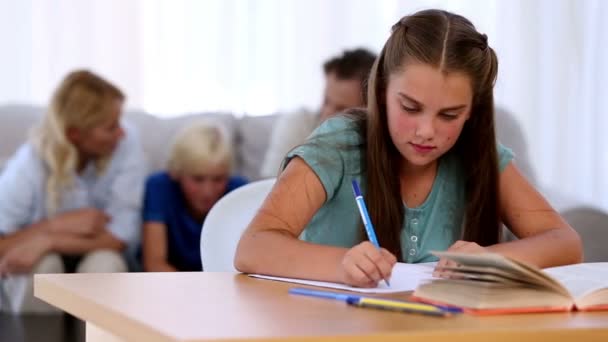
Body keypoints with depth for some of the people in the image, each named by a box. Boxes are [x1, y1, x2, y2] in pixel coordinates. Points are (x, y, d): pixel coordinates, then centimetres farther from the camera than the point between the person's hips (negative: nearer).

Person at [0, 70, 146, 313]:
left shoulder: (126, 145, -20)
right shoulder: (29, 165, -23)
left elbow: (120, 237, -22)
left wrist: (46, 241, -31)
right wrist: (57, 225, -30)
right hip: (33, 280, -1)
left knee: (105, 262, -31)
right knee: (43, 265, -33)